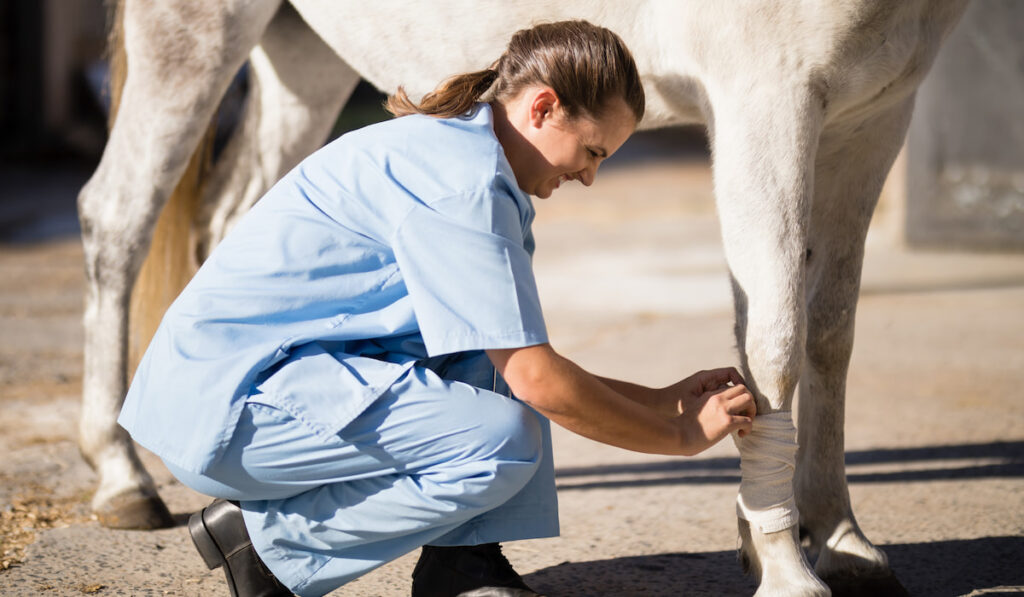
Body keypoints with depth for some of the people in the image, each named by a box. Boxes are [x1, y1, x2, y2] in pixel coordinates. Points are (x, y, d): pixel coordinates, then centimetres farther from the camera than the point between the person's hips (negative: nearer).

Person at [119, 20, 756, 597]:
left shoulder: (449, 148, 15)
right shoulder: (462, 181, -17)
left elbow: (518, 363, 23)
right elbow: (537, 382, -17)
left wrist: (661, 401, 20)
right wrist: (681, 436, -4)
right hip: (226, 403, -11)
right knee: (501, 443, -24)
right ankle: (270, 542, -7)